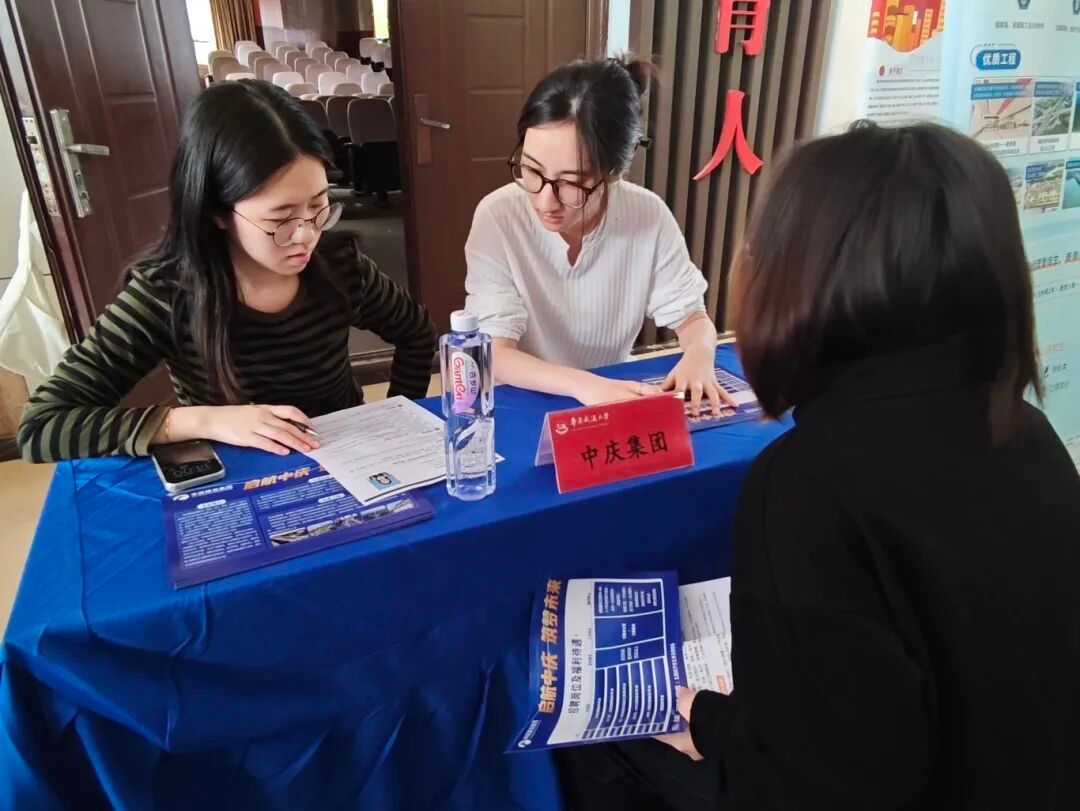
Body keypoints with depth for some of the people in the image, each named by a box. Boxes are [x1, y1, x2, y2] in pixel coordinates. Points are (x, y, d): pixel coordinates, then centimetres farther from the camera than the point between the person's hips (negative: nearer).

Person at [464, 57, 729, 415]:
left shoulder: (649, 216, -12)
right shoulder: (498, 216, -17)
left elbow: (689, 315, 0)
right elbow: (494, 354, -19)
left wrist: (698, 354, -22)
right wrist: (583, 384, -33)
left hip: (618, 398, 3)